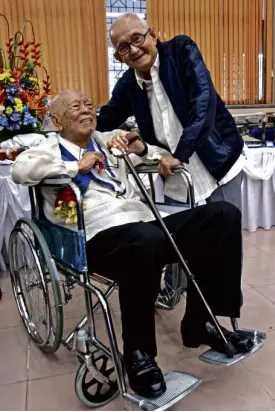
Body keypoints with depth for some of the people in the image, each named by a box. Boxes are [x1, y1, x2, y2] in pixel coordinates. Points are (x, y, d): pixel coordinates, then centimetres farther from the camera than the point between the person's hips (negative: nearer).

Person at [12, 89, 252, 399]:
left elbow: (157, 156, 30)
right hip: (99, 234, -6)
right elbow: (19, 170, -9)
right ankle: (138, 354, -16)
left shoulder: (108, 141, 27)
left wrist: (137, 147, 8)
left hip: (145, 223, 6)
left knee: (223, 215, -12)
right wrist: (76, 166, -8)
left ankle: (199, 322, 0)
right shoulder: (50, 149, 13)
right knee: (147, 240, -41)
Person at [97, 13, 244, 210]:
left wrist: (180, 155, -29)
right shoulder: (127, 85, 2)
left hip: (219, 162, -3)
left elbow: (204, 100, -22)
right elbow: (102, 122, 16)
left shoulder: (181, 49, -9)